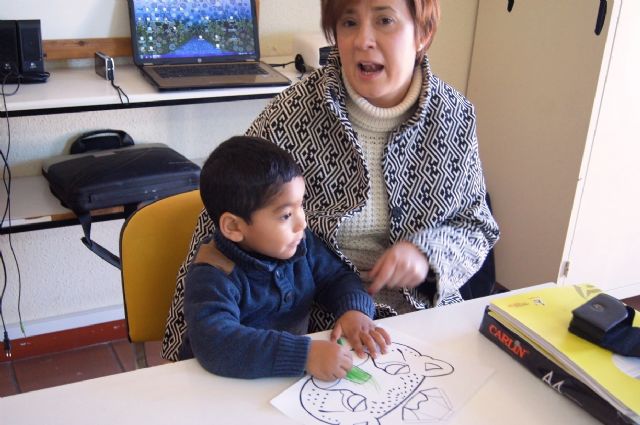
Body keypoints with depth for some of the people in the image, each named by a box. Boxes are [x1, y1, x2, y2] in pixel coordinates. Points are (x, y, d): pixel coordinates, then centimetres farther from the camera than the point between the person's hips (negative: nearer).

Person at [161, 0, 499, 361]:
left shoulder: (456, 114, -3)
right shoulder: (292, 114, -14)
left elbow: (478, 225, 8)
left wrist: (427, 251, -15)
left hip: (423, 311, 3)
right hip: (316, 320, -2)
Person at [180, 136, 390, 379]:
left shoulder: (300, 243, -2)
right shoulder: (212, 277, -21)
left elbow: (337, 277, 10)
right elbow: (214, 344, -34)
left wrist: (355, 309, -11)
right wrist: (305, 355, -40)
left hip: (294, 379, 5)